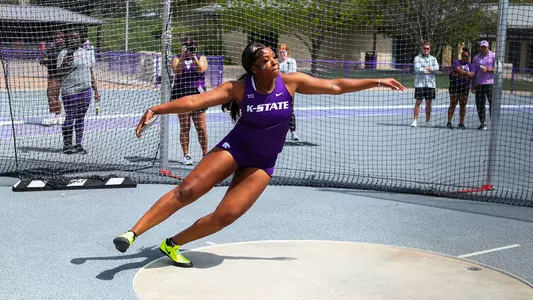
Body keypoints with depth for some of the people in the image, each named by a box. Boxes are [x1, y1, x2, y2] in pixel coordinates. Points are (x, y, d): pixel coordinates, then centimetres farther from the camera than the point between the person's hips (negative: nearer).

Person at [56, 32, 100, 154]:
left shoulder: (86, 53, 12)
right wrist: (65, 63, -28)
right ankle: (67, 145, 7)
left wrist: (96, 91, 15)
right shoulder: (64, 54, -2)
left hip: (86, 90, 5)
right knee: (70, 118, -2)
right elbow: (59, 73, -8)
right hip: (70, 91, -5)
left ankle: (78, 144, 14)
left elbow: (91, 73, 17)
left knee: (81, 118, 8)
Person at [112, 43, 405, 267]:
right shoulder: (238, 88, -16)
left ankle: (172, 244, 7)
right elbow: (194, 101, -19)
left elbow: (336, 86, -6)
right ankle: (132, 233, -12)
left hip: (262, 164, 2)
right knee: (187, 190, -19)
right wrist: (156, 109, -28)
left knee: (226, 215, -12)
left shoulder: (291, 81, -11)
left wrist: (376, 82, -6)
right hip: (234, 148, -2)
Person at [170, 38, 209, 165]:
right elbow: (177, 71, -10)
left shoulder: (201, 58, 10)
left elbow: (201, 69, -10)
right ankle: (186, 155, 6)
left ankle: (205, 154, 10)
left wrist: (194, 56, -18)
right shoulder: (177, 59, 9)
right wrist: (183, 57, -17)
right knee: (184, 127, 0)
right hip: (181, 95, 0)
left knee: (201, 128, -1)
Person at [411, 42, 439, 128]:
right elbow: (417, 69, -13)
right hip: (420, 84, -3)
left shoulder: (433, 59, 12)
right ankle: (415, 121, -2)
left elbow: (436, 68, -5)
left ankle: (428, 121, 14)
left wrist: (426, 68, -10)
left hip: (430, 84, 3)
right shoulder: (417, 58, 2)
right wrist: (430, 70, -6)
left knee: (428, 103, 6)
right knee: (418, 102, -5)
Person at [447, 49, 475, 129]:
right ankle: (449, 122, -4)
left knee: (463, 105, 4)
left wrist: (459, 74, -13)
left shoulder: (471, 66, 12)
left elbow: (471, 75, -6)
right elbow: (458, 69, -14)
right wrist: (466, 73, -11)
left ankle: (461, 123, 10)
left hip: (465, 88, 3)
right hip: (454, 87, -3)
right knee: (453, 104, -4)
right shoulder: (457, 62, 6)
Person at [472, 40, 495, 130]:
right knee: (480, 104, 2)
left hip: (490, 83, -3)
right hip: (479, 84, 3)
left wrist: (487, 70, -15)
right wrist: (474, 85, 11)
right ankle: (482, 123, 10)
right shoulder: (476, 57, 14)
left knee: (492, 103, -7)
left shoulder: (493, 56, 3)